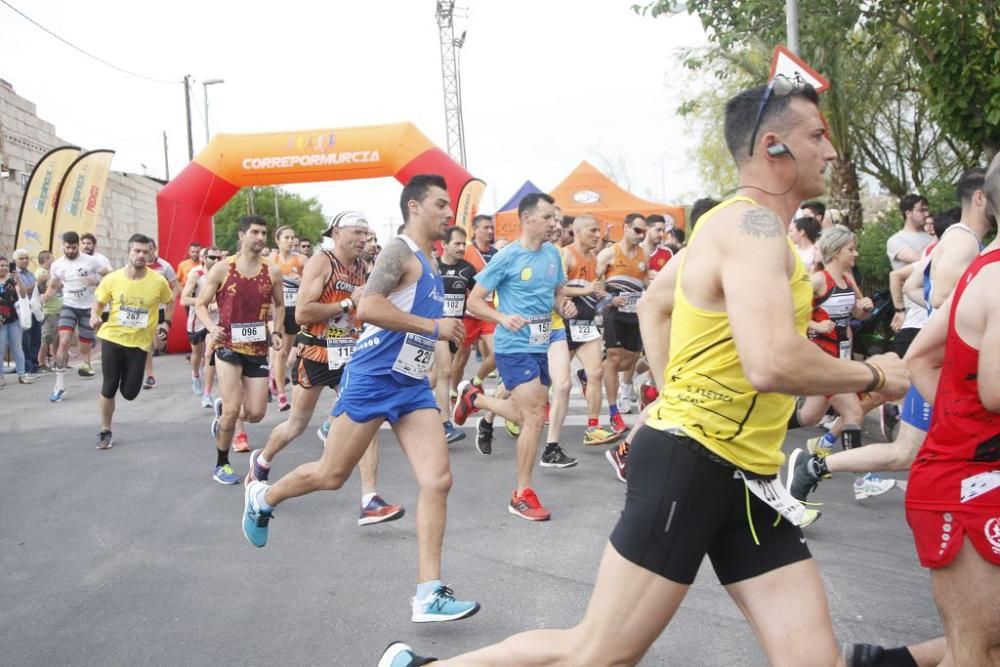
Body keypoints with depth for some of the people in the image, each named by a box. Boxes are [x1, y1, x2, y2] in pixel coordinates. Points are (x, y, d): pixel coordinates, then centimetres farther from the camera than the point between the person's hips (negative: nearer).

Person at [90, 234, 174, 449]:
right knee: (108, 387, -2)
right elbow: (98, 302, 7)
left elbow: (170, 302, 12)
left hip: (139, 342, 0)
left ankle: (127, 378, 39)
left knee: (129, 393, 1)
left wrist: (166, 322, -1)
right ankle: (105, 431, 18)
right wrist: (95, 317, -13)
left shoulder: (158, 281, -8)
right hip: (112, 337, 0)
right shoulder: (112, 279, -8)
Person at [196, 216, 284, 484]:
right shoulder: (222, 269, -6)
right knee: (233, 409, -10)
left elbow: (279, 305, 18)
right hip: (228, 346, -3)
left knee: (256, 413, 1)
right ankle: (221, 464, 13)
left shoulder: (272, 272, 2)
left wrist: (277, 332, 3)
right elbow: (200, 304, 1)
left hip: (258, 349, 3)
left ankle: (221, 411, 37)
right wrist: (211, 327, -18)